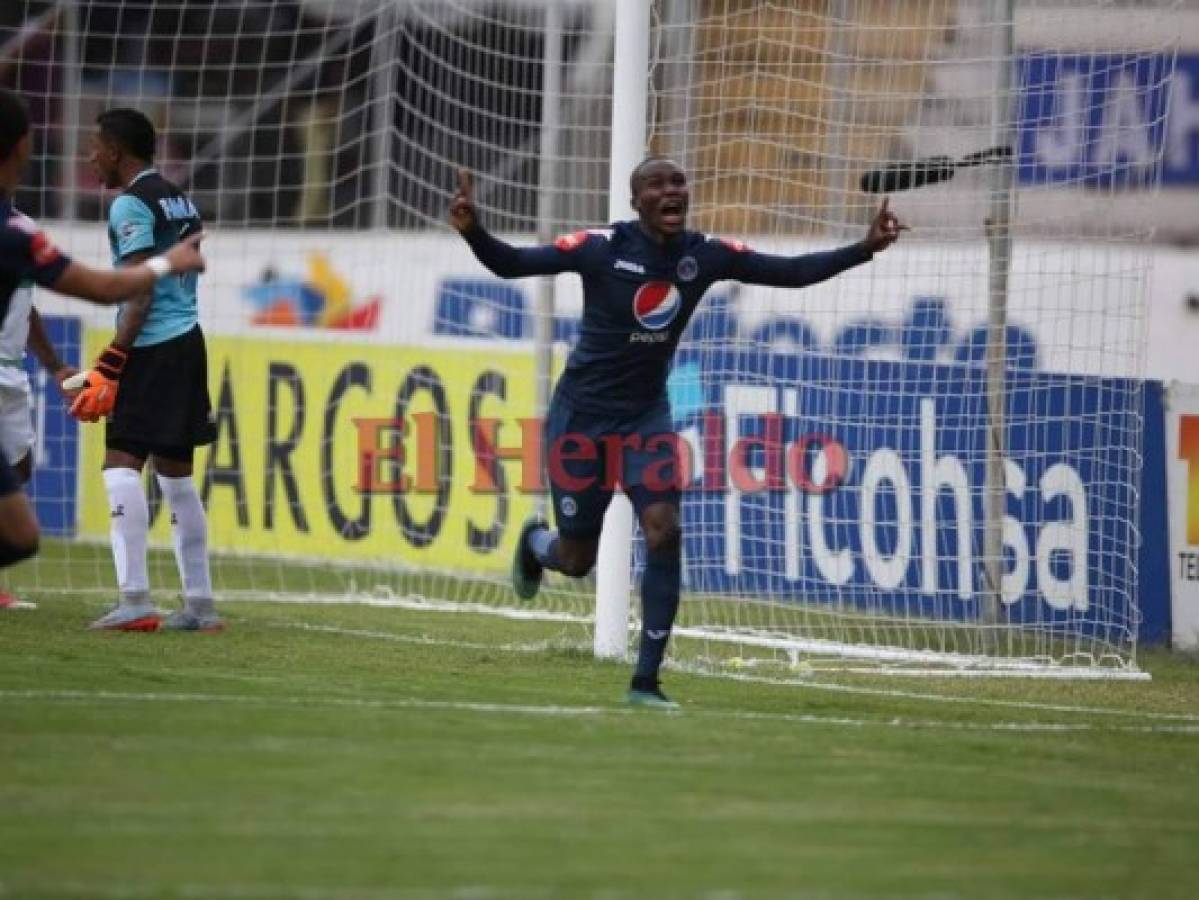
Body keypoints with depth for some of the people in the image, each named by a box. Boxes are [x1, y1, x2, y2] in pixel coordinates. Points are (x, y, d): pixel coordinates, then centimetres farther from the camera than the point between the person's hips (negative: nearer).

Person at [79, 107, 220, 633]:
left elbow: (139, 293, -17)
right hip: (189, 342, 9)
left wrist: (109, 367, -19)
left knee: (122, 465, -12)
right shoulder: (179, 201, 18)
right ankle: (200, 605, 16)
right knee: (175, 474, 15)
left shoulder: (131, 204, -10)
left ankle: (135, 600, -22)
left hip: (152, 346, -9)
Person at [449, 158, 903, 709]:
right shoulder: (603, 248, -18)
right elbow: (511, 264, -18)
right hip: (582, 414, -3)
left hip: (646, 414, 3)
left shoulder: (705, 256, -7)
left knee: (664, 533, -16)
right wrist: (472, 232, -38)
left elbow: (791, 272, -4)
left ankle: (646, 681, -7)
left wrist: (864, 249, -15)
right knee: (577, 561, 5)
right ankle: (535, 543, 46)